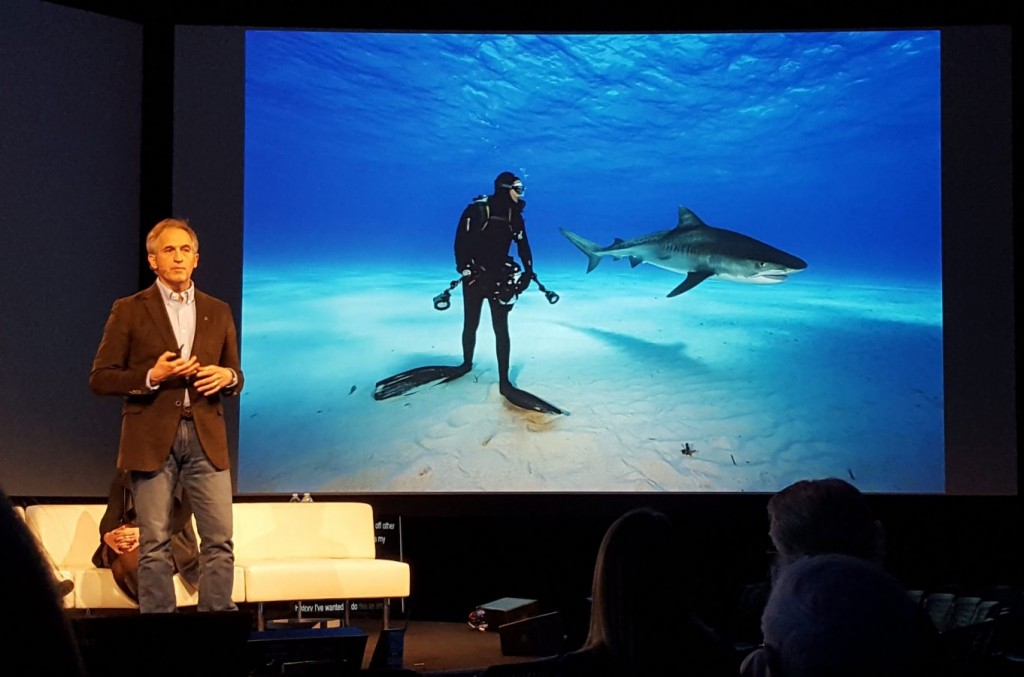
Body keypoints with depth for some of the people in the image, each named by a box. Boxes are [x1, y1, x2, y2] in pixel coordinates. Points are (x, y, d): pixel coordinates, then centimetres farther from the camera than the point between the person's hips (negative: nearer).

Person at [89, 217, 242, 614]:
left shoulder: (218, 312, 15)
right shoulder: (129, 311, 5)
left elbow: (235, 376, 20)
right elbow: (99, 379, 1)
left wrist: (227, 377, -4)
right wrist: (151, 376, -14)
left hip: (206, 436, 3)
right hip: (152, 438, -3)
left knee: (219, 540, -4)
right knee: (154, 544, -2)